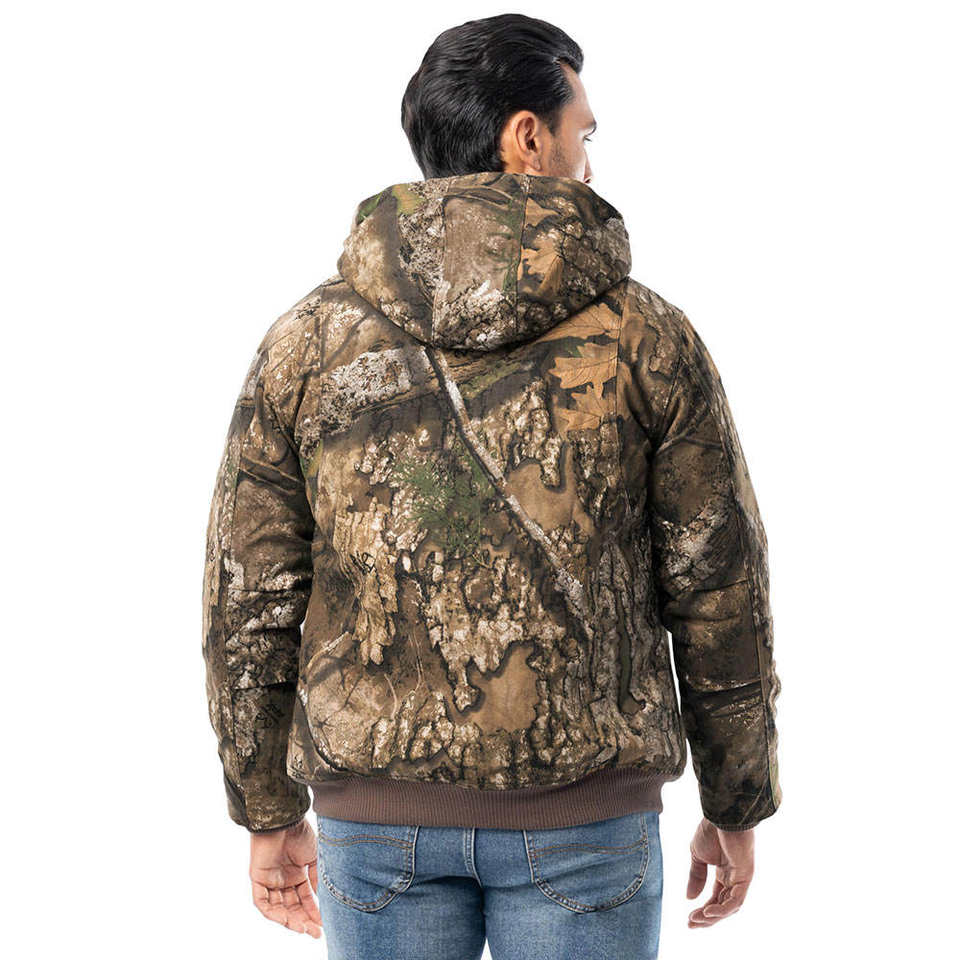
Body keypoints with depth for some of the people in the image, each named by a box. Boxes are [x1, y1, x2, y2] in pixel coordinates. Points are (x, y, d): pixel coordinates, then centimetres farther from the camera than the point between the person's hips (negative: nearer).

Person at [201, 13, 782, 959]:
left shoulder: (308, 338, -2)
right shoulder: (647, 337, -5)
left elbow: (247, 599, 0)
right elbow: (719, 596, -2)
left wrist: (269, 815, 11)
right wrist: (736, 808, 10)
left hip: (379, 810, 2)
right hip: (582, 818, -1)